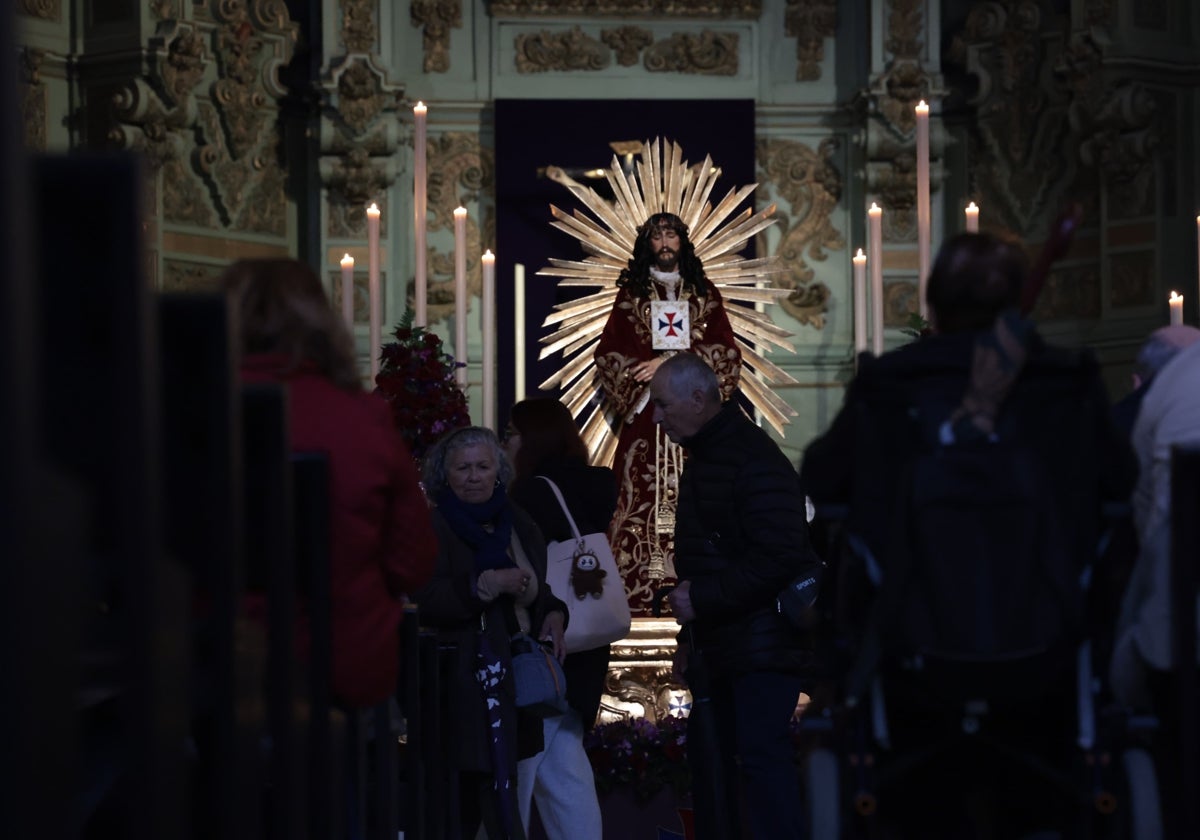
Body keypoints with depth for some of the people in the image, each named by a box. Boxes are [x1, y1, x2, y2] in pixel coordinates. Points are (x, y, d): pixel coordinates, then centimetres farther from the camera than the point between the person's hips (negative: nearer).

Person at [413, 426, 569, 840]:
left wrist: (554, 614, 6)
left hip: (518, 677, 6)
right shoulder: (434, 527, -3)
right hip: (466, 678, -6)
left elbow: (537, 592, 27)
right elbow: (424, 600, -14)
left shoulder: (517, 523, 15)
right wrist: (484, 584, -22)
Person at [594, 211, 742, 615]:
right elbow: (609, 355, 5)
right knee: (644, 503, -8)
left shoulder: (705, 294, 13)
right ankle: (639, 599, -9)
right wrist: (647, 372, -11)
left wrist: (673, 361, -9)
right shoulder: (630, 294, 12)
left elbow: (727, 353, 2)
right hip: (645, 416, -1)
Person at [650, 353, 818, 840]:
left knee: (761, 756, -15)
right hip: (716, 646, 10)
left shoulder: (754, 461, -16)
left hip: (763, 643, -10)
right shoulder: (701, 460, 16)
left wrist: (702, 599, -19)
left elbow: (777, 558, -23)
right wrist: (690, 637, 16)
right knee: (709, 762, 12)